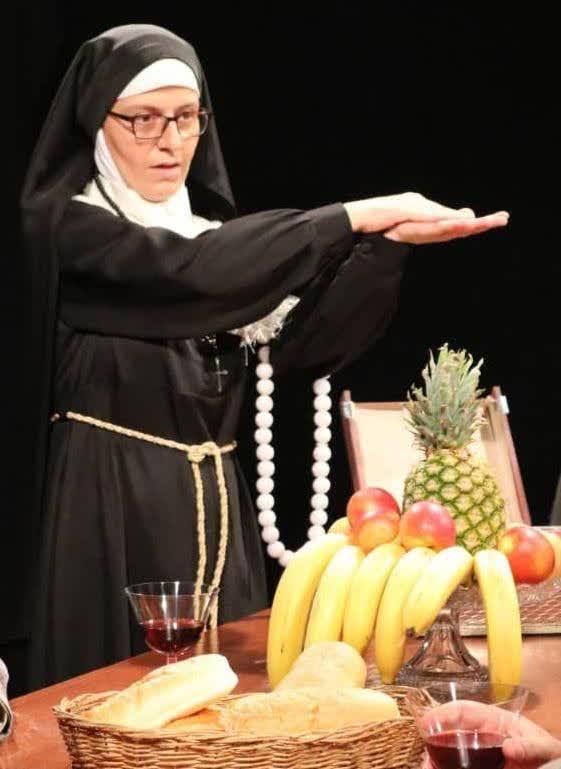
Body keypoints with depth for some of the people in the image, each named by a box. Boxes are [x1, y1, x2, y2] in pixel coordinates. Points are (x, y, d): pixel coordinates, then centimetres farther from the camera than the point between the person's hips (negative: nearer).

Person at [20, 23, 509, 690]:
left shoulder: (206, 228, 12)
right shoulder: (67, 225, -8)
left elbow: (301, 338, 2)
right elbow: (189, 269, -24)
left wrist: (388, 241, -13)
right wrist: (358, 216, -23)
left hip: (214, 499, 6)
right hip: (114, 500, -6)